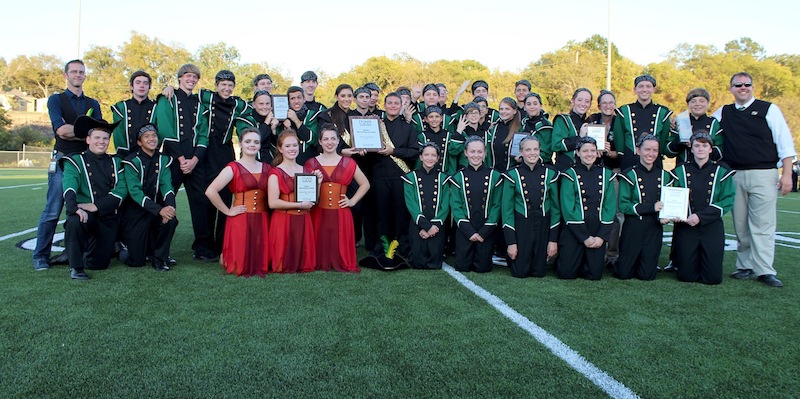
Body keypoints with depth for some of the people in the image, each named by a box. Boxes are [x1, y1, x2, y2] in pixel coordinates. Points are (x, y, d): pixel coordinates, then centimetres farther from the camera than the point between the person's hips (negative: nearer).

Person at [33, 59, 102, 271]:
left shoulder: (93, 104, 15)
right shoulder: (56, 100, 6)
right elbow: (60, 129, -11)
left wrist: (71, 131, -11)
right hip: (62, 160, -3)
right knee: (52, 211, -5)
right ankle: (40, 256, 2)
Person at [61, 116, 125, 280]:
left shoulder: (116, 163, 12)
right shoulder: (76, 161, 2)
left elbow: (121, 190, -2)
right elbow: (69, 186, -17)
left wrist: (96, 205, -18)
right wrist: (75, 208, -39)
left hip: (108, 217, 3)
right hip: (85, 215, -3)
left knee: (99, 263, 1)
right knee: (74, 222, -39)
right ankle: (75, 266, -19)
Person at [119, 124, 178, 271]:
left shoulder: (163, 160, 4)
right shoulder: (133, 161, -11)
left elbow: (166, 185, -8)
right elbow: (135, 191, -21)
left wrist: (170, 206, -30)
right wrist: (159, 210, -33)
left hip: (156, 208, 4)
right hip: (134, 210, -4)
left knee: (171, 219, -31)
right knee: (136, 261, -9)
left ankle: (159, 257, -6)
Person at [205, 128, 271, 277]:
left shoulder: (267, 168, 11)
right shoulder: (233, 168, -5)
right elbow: (210, 191, -14)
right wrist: (227, 211, -10)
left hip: (261, 221, 4)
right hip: (240, 220, -4)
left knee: (260, 262, 4)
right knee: (241, 266, 0)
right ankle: (225, 256, 31)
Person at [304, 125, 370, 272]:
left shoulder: (348, 163, 8)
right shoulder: (311, 164, 7)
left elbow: (365, 184, 15)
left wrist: (352, 201, 5)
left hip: (341, 215, 0)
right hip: (318, 214, 0)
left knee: (340, 246, 0)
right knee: (320, 245, -1)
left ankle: (343, 264, 20)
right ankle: (320, 264, 17)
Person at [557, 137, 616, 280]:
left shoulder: (606, 175, 8)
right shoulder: (570, 174, -3)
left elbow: (610, 207, 4)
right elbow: (568, 208, -9)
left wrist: (602, 236, -7)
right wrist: (585, 237, -12)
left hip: (598, 231, 3)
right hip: (574, 231, -3)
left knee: (595, 274, 1)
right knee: (566, 273, -4)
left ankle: (585, 264, 32)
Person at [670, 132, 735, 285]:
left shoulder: (721, 172, 3)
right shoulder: (681, 171, 5)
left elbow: (727, 201, -5)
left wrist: (701, 216, -17)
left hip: (712, 227, 0)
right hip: (686, 227, 0)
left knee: (713, 278, -3)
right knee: (686, 276, -2)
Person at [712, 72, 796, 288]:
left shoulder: (769, 109, 5)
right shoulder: (723, 113, 13)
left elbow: (785, 142, 2)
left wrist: (787, 174, -5)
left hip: (763, 174, -3)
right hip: (735, 176, 3)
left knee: (763, 224, -6)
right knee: (740, 225, 6)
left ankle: (764, 270, -3)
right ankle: (745, 266, 13)